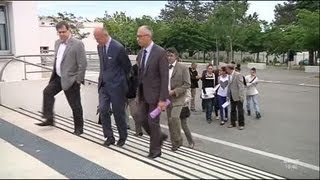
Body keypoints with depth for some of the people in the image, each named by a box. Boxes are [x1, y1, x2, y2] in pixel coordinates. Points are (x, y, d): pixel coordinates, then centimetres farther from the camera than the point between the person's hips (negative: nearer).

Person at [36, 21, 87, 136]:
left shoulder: (77, 44, -15)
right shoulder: (57, 43, 10)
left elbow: (83, 64, -16)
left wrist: (78, 80, -16)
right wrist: (54, 74, 15)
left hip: (70, 79, -8)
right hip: (58, 77, 8)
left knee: (75, 105, 0)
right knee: (47, 92, 8)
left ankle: (79, 129, 14)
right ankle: (49, 119, 20)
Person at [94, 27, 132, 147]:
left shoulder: (118, 48, -16)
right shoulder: (99, 47, 6)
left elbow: (127, 66, -4)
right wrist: (102, 78, 14)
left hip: (116, 85, -6)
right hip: (103, 84, 6)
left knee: (118, 113, 5)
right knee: (103, 110, -4)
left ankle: (122, 137, 26)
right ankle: (109, 137, 11)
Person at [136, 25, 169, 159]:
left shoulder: (160, 52, -15)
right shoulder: (140, 53, 7)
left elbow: (165, 77, -17)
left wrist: (163, 99, -20)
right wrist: (138, 94, 13)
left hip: (154, 93, -7)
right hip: (143, 93, 7)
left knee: (153, 122, 1)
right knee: (143, 119, 11)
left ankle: (155, 150, 18)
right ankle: (159, 136, 35)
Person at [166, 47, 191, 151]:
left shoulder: (183, 68, -4)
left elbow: (187, 84, -8)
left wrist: (174, 91, -16)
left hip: (178, 98, -5)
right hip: (167, 98, 5)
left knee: (174, 117, -22)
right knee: (170, 121, 8)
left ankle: (178, 140, -3)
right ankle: (174, 143, 20)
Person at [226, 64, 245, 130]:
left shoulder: (238, 75, -14)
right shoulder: (230, 76, 12)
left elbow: (241, 86, -17)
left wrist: (241, 96, -20)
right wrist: (228, 95, 14)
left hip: (238, 96, -8)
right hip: (232, 96, 8)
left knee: (240, 111, 2)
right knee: (233, 110, 14)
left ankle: (241, 124, 12)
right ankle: (233, 123, 24)